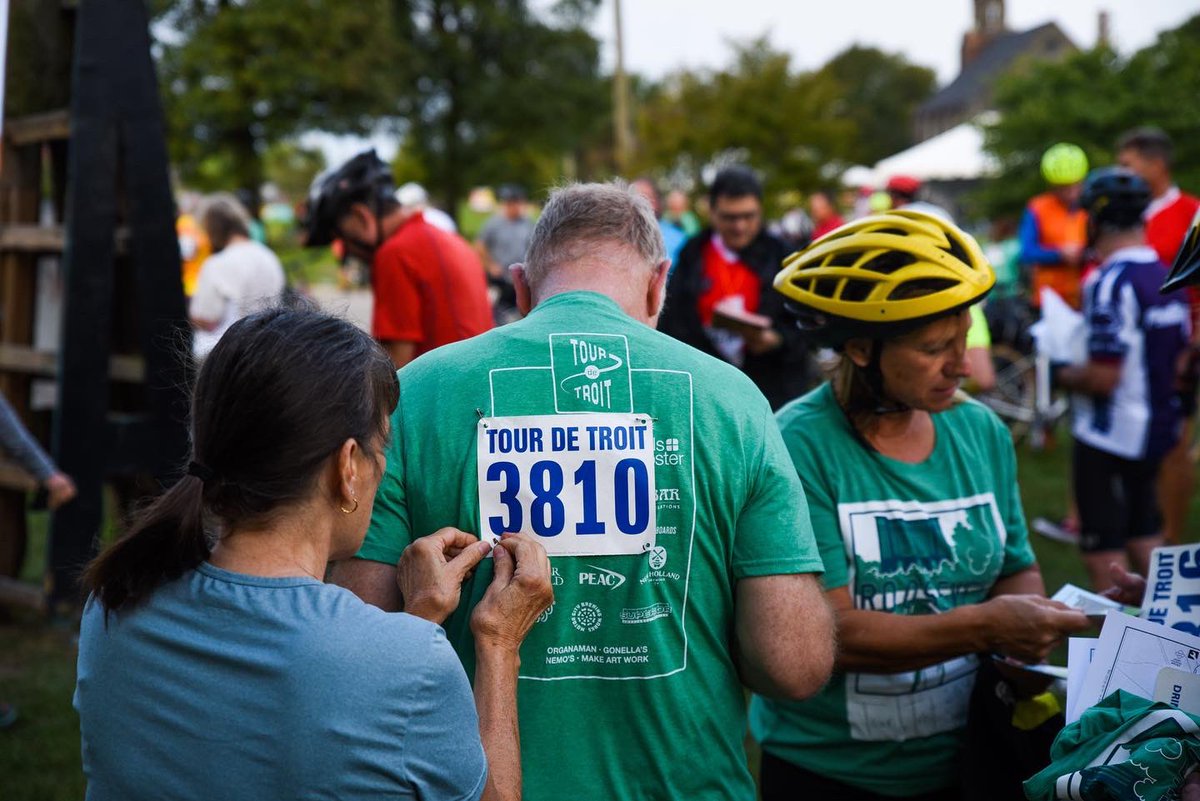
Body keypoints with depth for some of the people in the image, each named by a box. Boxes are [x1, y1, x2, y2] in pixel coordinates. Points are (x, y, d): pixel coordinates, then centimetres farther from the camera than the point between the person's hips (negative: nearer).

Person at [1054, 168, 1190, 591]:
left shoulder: (1108, 282, -21)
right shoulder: (1166, 276, 6)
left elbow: (1103, 377, -25)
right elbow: (1178, 361, 15)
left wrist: (1063, 375, -7)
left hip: (1108, 437, -9)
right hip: (1158, 428, 9)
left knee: (1104, 556, 1)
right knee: (1144, 539, 22)